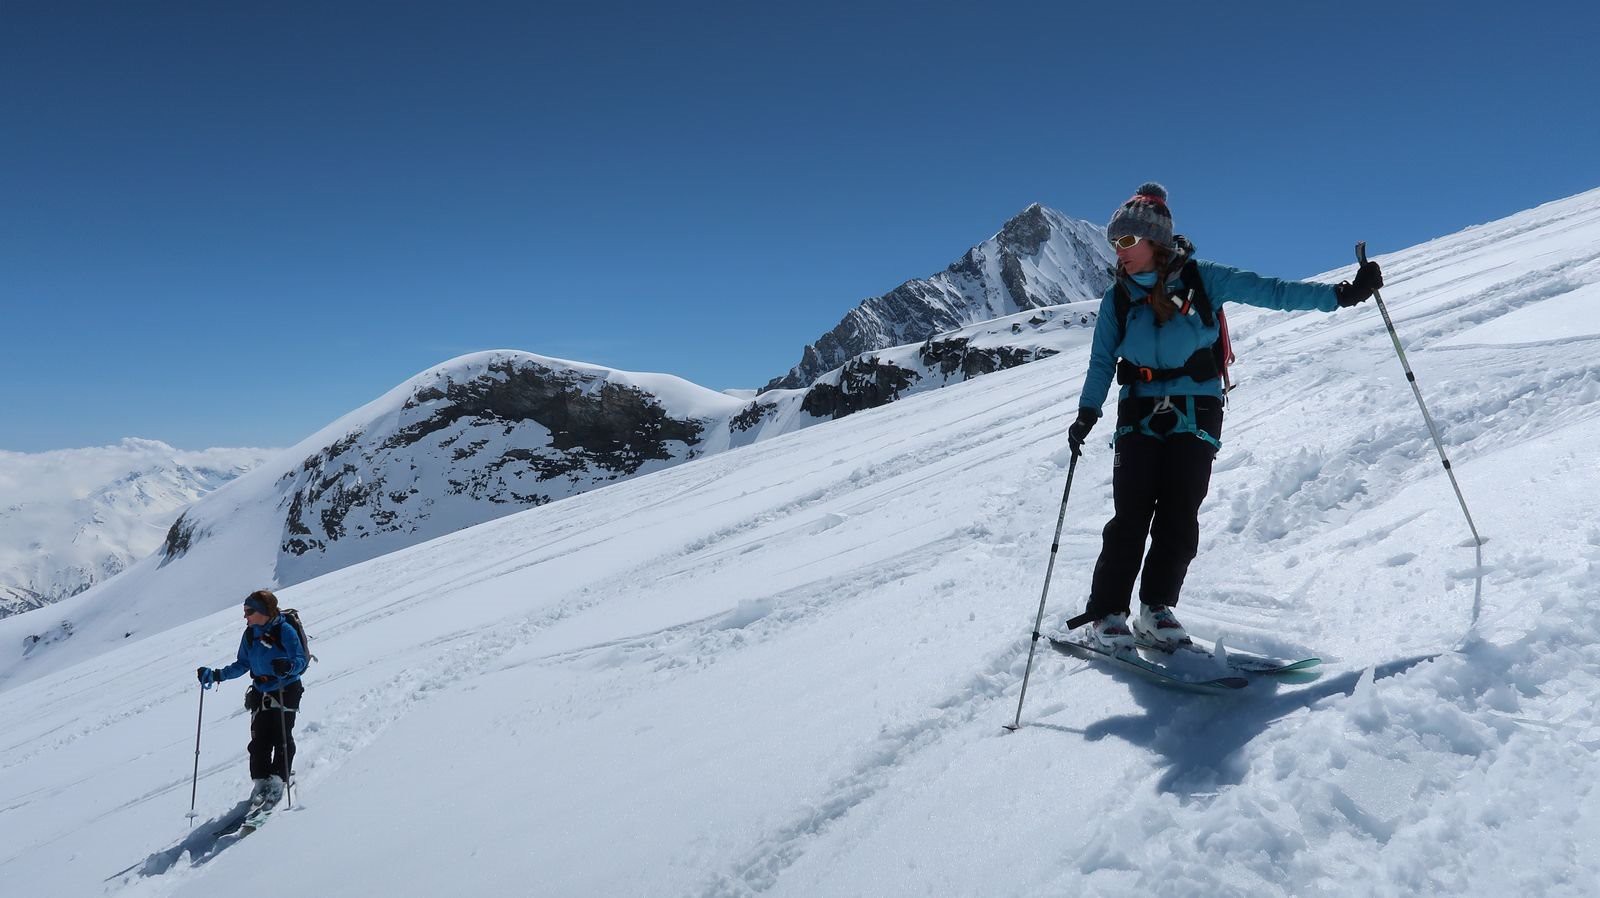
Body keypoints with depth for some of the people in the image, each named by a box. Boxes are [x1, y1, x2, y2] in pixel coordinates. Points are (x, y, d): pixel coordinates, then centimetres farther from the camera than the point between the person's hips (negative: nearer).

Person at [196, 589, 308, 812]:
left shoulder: (285, 630, -14)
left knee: (281, 738, -8)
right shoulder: (250, 634, 6)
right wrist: (216, 675, 5)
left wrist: (287, 666, -39)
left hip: (286, 691, -6)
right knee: (259, 741, -1)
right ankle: (260, 783, 6)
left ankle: (278, 782, 1)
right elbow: (242, 665, 14)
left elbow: (301, 660, -18)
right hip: (261, 692, 6)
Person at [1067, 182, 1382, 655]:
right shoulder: (1117, 300, 5)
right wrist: (1086, 413, -6)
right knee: (1131, 516, -8)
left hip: (1196, 416, 0)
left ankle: (1156, 608, 9)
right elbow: (1102, 363, 7)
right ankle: (1106, 615, -2)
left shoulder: (1201, 279, -2)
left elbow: (1269, 292, -5)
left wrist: (1342, 294, -12)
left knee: (1179, 518, -5)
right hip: (1140, 416, 1)